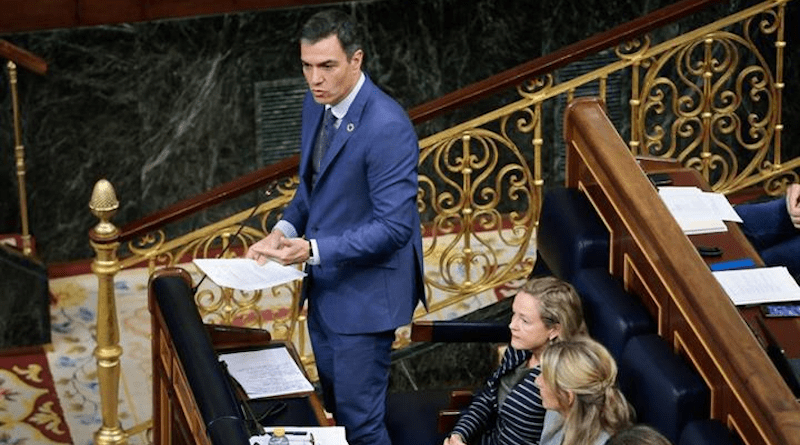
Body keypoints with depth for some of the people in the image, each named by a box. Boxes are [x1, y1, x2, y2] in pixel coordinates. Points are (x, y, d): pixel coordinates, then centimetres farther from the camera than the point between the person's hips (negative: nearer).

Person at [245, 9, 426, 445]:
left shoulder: (387, 126, -25)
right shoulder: (317, 103, 2)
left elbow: (394, 226, -25)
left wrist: (314, 249, -29)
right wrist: (285, 228, -1)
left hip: (365, 293, -9)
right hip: (324, 287, 9)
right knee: (334, 406, 21)